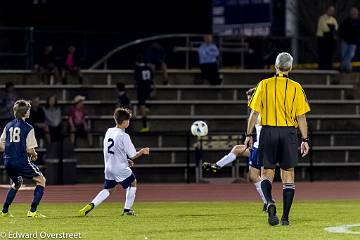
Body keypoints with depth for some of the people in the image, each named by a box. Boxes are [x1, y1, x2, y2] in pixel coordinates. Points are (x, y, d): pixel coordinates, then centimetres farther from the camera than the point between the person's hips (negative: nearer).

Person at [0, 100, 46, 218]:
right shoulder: (28, 128, -8)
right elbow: (30, 150, -12)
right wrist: (34, 155, 10)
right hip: (22, 162, -7)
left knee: (17, 182, 31)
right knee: (41, 180, 8)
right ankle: (33, 211, -4)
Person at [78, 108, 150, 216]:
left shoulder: (109, 132, 5)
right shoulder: (124, 136, -17)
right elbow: (133, 155, -12)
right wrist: (142, 151, 8)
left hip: (109, 167, 6)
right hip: (121, 169, -6)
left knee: (108, 189, 18)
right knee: (132, 183, 16)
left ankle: (91, 205, 0)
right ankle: (127, 209, 15)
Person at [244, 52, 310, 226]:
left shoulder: (264, 85, 0)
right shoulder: (296, 88, 0)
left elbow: (254, 112, -1)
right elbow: (301, 117, -1)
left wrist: (249, 135, 6)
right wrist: (305, 140, 5)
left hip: (268, 131, 0)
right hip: (289, 133, 0)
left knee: (267, 173, 8)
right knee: (288, 174, 8)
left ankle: (270, 202, -22)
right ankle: (285, 217, 4)